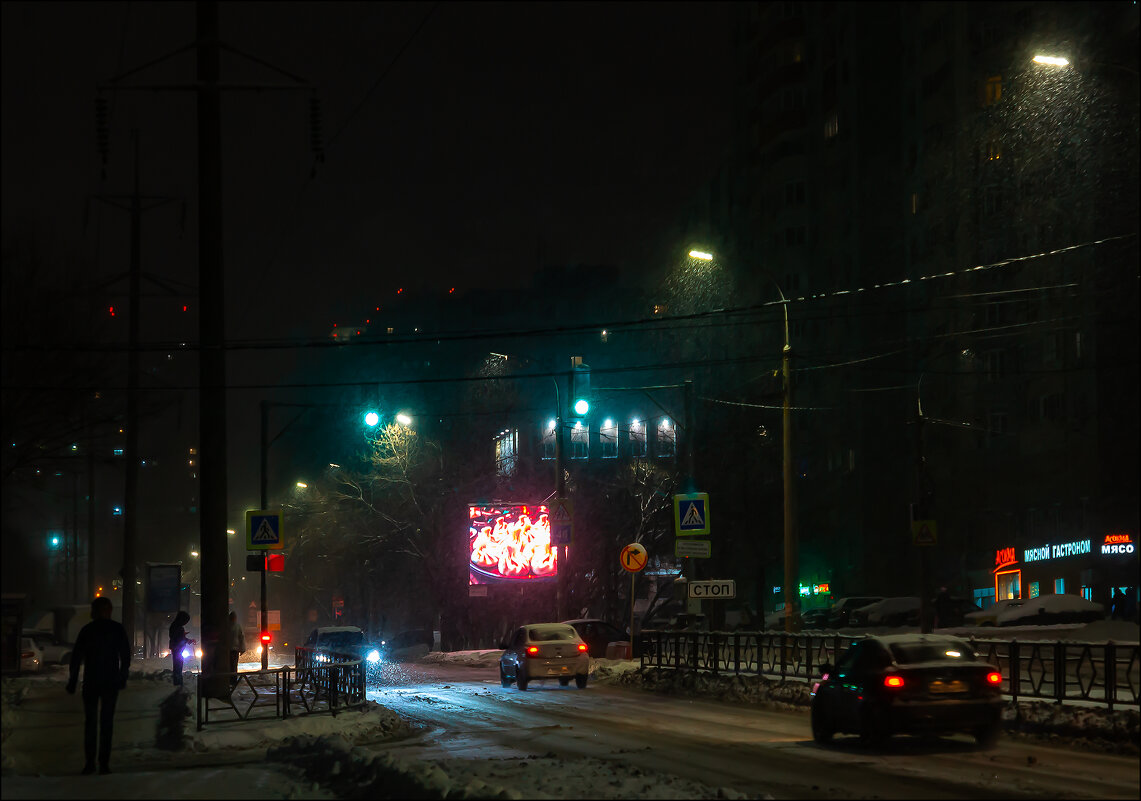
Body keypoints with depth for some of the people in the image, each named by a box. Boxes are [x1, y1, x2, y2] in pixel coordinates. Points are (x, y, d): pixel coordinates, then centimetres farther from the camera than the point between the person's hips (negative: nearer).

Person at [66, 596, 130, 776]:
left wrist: (72, 683, 2)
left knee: (90, 722, 8)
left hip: (91, 682, -1)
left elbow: (76, 658, -3)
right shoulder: (118, 629, 0)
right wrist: (122, 678, 11)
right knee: (107, 722, 4)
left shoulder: (87, 630, -3)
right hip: (111, 683, 1)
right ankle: (104, 763, -1)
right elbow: (126, 656, 2)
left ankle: (90, 762, 0)